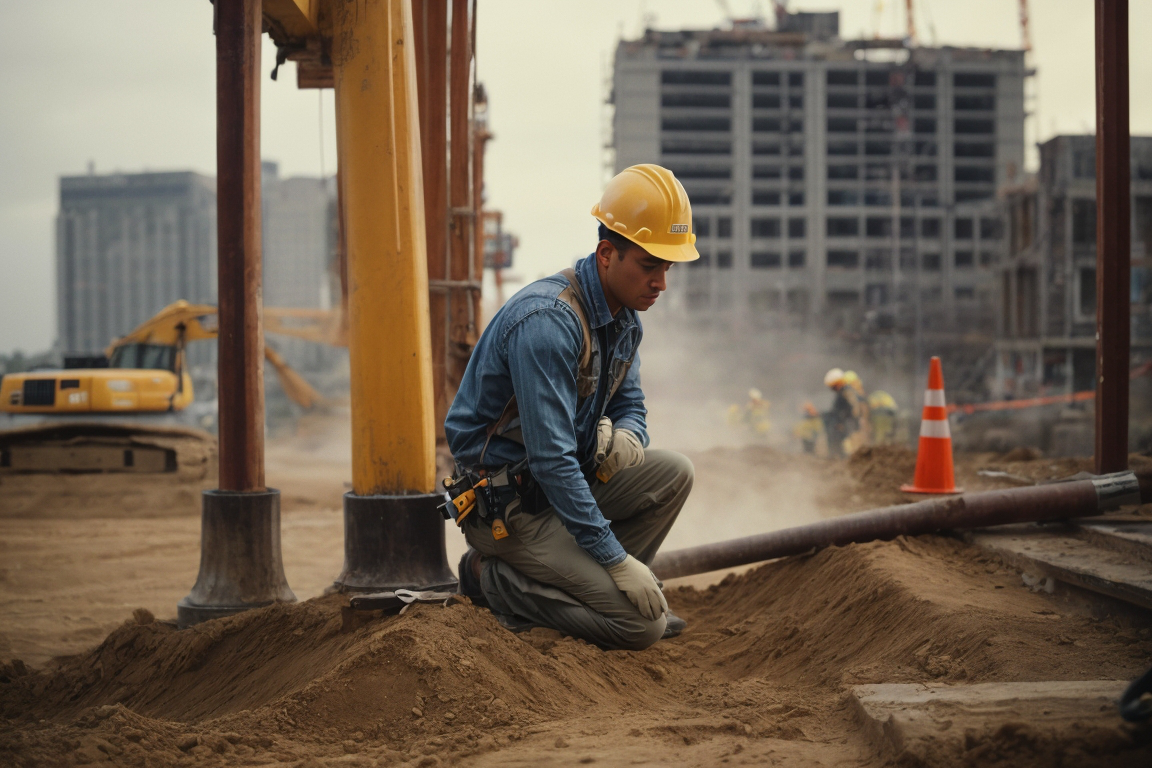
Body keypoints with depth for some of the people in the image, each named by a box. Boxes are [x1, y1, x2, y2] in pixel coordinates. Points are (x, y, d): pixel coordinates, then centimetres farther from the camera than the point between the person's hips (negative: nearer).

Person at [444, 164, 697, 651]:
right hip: (508, 507, -9)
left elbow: (629, 404, 17)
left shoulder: (624, 316, 4)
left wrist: (627, 436, -10)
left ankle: (594, 587, 5)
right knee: (642, 623, -15)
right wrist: (615, 559, -27)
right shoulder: (548, 322, -27)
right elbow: (551, 457, -29)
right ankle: (494, 578, -2)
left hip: (565, 482, 9)